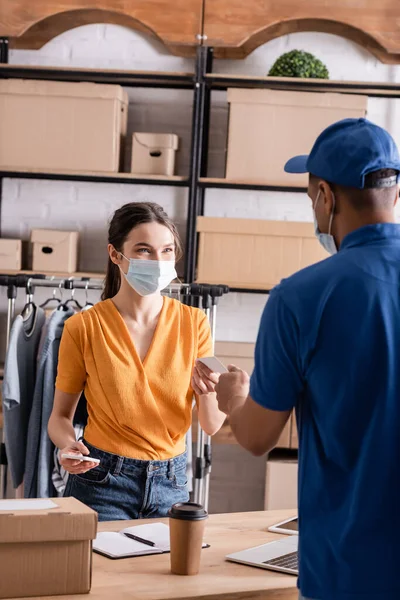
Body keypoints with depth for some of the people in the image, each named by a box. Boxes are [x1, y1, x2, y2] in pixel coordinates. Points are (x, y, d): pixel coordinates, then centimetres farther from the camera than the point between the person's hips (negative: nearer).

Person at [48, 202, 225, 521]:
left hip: (172, 484, 3)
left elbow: (212, 426, -2)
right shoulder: (84, 327, -9)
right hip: (101, 481, -2)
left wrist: (208, 391, -22)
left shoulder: (194, 323, -3)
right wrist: (68, 446, -20)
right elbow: (61, 414, 1)